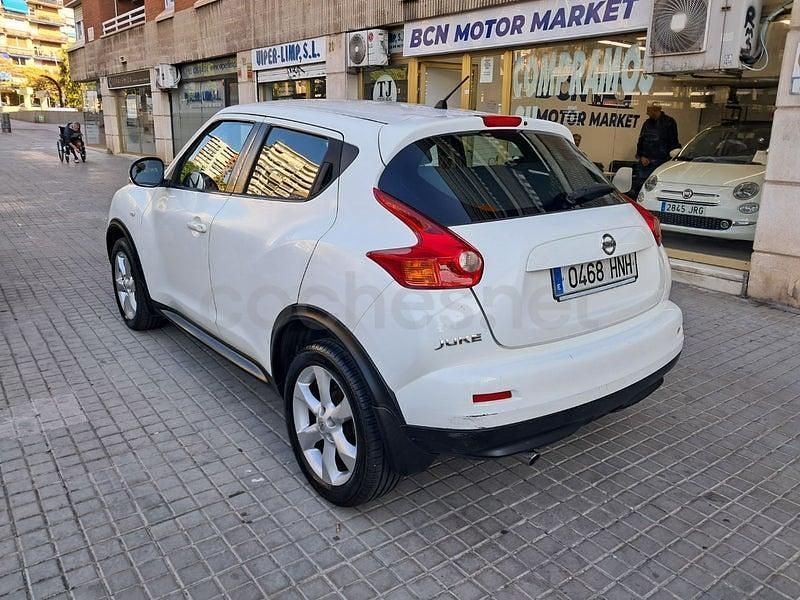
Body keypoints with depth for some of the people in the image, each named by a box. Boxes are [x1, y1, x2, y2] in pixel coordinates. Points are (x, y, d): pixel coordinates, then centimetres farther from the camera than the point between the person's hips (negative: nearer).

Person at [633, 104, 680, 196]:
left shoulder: (669, 122, -1)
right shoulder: (647, 123, 15)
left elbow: (673, 143, -2)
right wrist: (642, 156, 2)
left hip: (660, 163, -5)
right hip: (645, 161, 5)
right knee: (638, 186, 2)